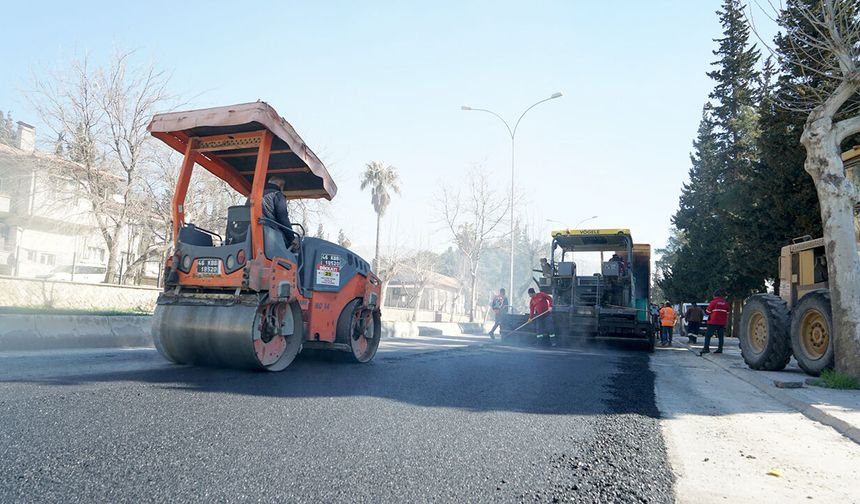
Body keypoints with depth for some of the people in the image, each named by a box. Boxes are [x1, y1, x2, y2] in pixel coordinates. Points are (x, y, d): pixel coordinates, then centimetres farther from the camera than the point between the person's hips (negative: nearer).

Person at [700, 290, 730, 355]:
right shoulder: (726, 303, 10)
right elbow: (727, 313, 15)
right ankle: (720, 349, 9)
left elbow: (708, 312, -3)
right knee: (721, 336, 10)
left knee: (708, 335, -3)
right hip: (722, 322, 5)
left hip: (713, 322, -5)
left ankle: (706, 348, -11)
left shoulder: (713, 302, -6)